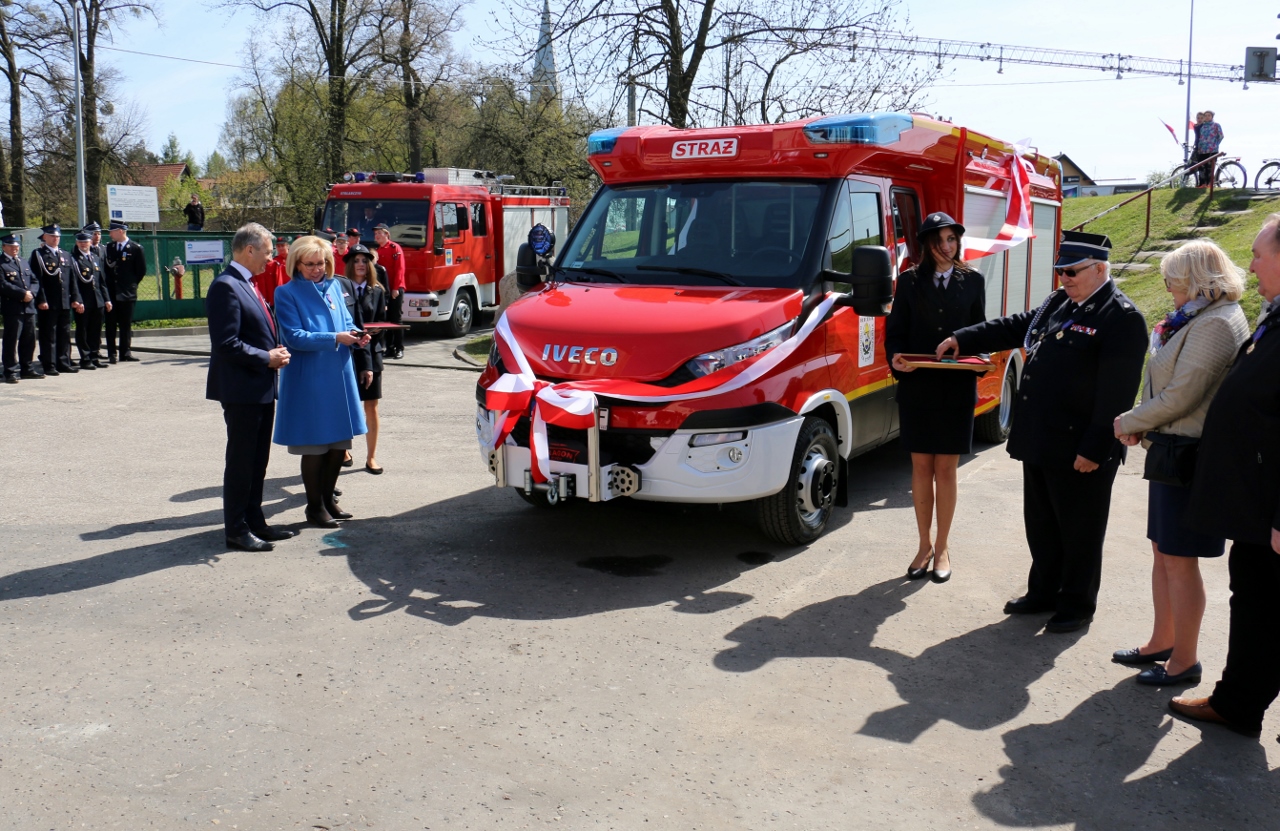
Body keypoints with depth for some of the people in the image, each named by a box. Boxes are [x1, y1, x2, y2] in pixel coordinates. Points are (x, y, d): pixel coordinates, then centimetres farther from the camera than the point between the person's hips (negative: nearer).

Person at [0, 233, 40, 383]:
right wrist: (22, 293, -18)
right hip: (13, 308, -7)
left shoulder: (24, 262, 21)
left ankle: (26, 369, 21)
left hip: (29, 308, 7)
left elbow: (35, 281, 15)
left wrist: (31, 292, -5)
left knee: (29, 340, 11)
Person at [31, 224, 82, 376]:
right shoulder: (38, 255, 0)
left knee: (65, 334, 9)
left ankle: (63, 363, 16)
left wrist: (75, 299, 6)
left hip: (65, 303, 6)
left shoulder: (65, 255, 18)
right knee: (48, 335, -2)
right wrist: (41, 300, -15)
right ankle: (49, 365, 2)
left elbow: (72, 279, 15)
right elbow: (37, 279, -8)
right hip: (48, 303, -6)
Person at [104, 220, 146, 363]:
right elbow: (106, 267, 18)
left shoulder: (136, 248, -3)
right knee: (110, 324, 1)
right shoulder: (109, 247, 9)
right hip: (111, 292, 3)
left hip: (127, 294, -3)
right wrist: (108, 284, 10)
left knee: (126, 324, 4)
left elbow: (142, 270, 1)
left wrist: (131, 284, 5)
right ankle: (111, 354, 4)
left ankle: (125, 352, 11)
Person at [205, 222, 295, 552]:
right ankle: (236, 530, 11)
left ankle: (255, 522, 26)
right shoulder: (226, 286, -17)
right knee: (241, 461, 0)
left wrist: (275, 353, 3)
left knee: (258, 461, 16)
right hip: (241, 390, -10)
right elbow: (226, 344, -23)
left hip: (261, 389, 10)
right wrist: (267, 359, -16)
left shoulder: (246, 285, 14)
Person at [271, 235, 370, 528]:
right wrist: (335, 339, -21)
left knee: (339, 442, 11)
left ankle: (328, 499, 27)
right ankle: (314, 507, 15)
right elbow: (295, 337, -13)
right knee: (314, 445, 1)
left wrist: (356, 336, -7)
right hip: (309, 380, -6)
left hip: (339, 376, 6)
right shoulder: (287, 293, -6)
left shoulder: (333, 287, 11)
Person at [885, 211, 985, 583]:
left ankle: (942, 548, 17)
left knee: (946, 470, 5)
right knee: (921, 468, 7)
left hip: (957, 387, 0)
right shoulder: (909, 281, 5)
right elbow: (895, 330, 3)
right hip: (917, 386, 0)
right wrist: (895, 357, -17)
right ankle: (924, 545, 20)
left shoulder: (972, 281, 7)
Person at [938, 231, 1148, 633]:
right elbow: (1014, 328, 21)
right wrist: (961, 340, 13)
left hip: (1079, 450, -8)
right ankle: (1043, 592, 34)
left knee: (1079, 531, 7)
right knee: (1041, 524, 19)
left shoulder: (1122, 319, -15)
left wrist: (1094, 449, -20)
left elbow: (1117, 393, -19)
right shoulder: (1059, 303, 11)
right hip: (1040, 441, 8)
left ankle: (1077, 605, 21)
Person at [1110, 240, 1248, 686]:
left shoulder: (1215, 324, -18)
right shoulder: (1196, 321, 13)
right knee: (1163, 553, 17)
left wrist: (1128, 423, -9)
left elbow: (1179, 396, -22)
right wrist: (1142, 425, 1)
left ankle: (1184, 661, 12)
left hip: (1190, 455, -10)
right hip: (1172, 449, 10)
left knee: (1179, 561, -1)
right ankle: (1162, 642, 29)